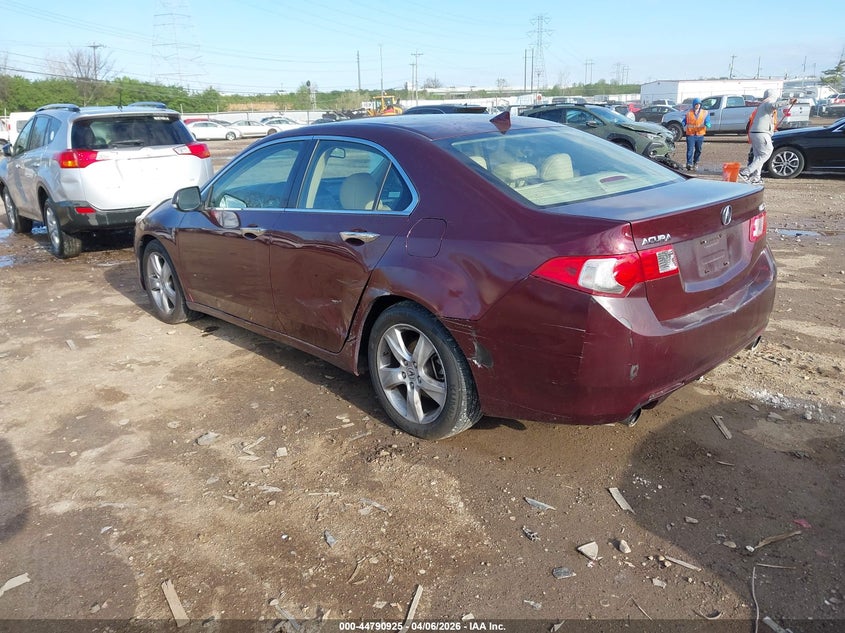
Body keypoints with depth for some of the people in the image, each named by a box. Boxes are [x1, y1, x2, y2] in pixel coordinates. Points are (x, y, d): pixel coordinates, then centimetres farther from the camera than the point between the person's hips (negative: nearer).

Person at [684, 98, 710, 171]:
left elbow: (708, 122, 2)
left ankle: (695, 163, 24)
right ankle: (689, 164, -14)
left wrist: (707, 124, -21)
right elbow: (684, 121, 11)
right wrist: (684, 126, -9)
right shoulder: (688, 112, 5)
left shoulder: (705, 113, 7)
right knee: (690, 149, -12)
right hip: (690, 134, -2)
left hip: (700, 134, 2)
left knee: (698, 150, 9)